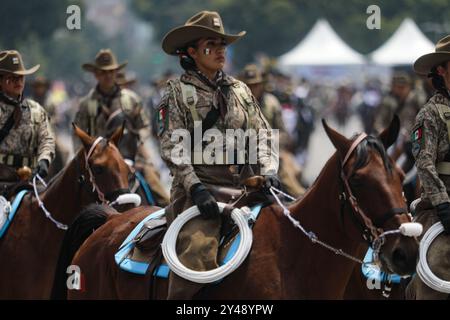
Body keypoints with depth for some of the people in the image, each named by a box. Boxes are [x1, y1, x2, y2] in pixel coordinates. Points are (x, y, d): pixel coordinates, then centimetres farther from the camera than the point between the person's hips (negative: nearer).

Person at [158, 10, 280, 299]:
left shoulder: (239, 90, 18)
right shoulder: (178, 93, 4)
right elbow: (172, 148, -4)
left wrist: (268, 172, -3)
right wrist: (196, 187, -17)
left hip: (243, 186, 5)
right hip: (201, 190, -5)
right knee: (198, 254, -27)